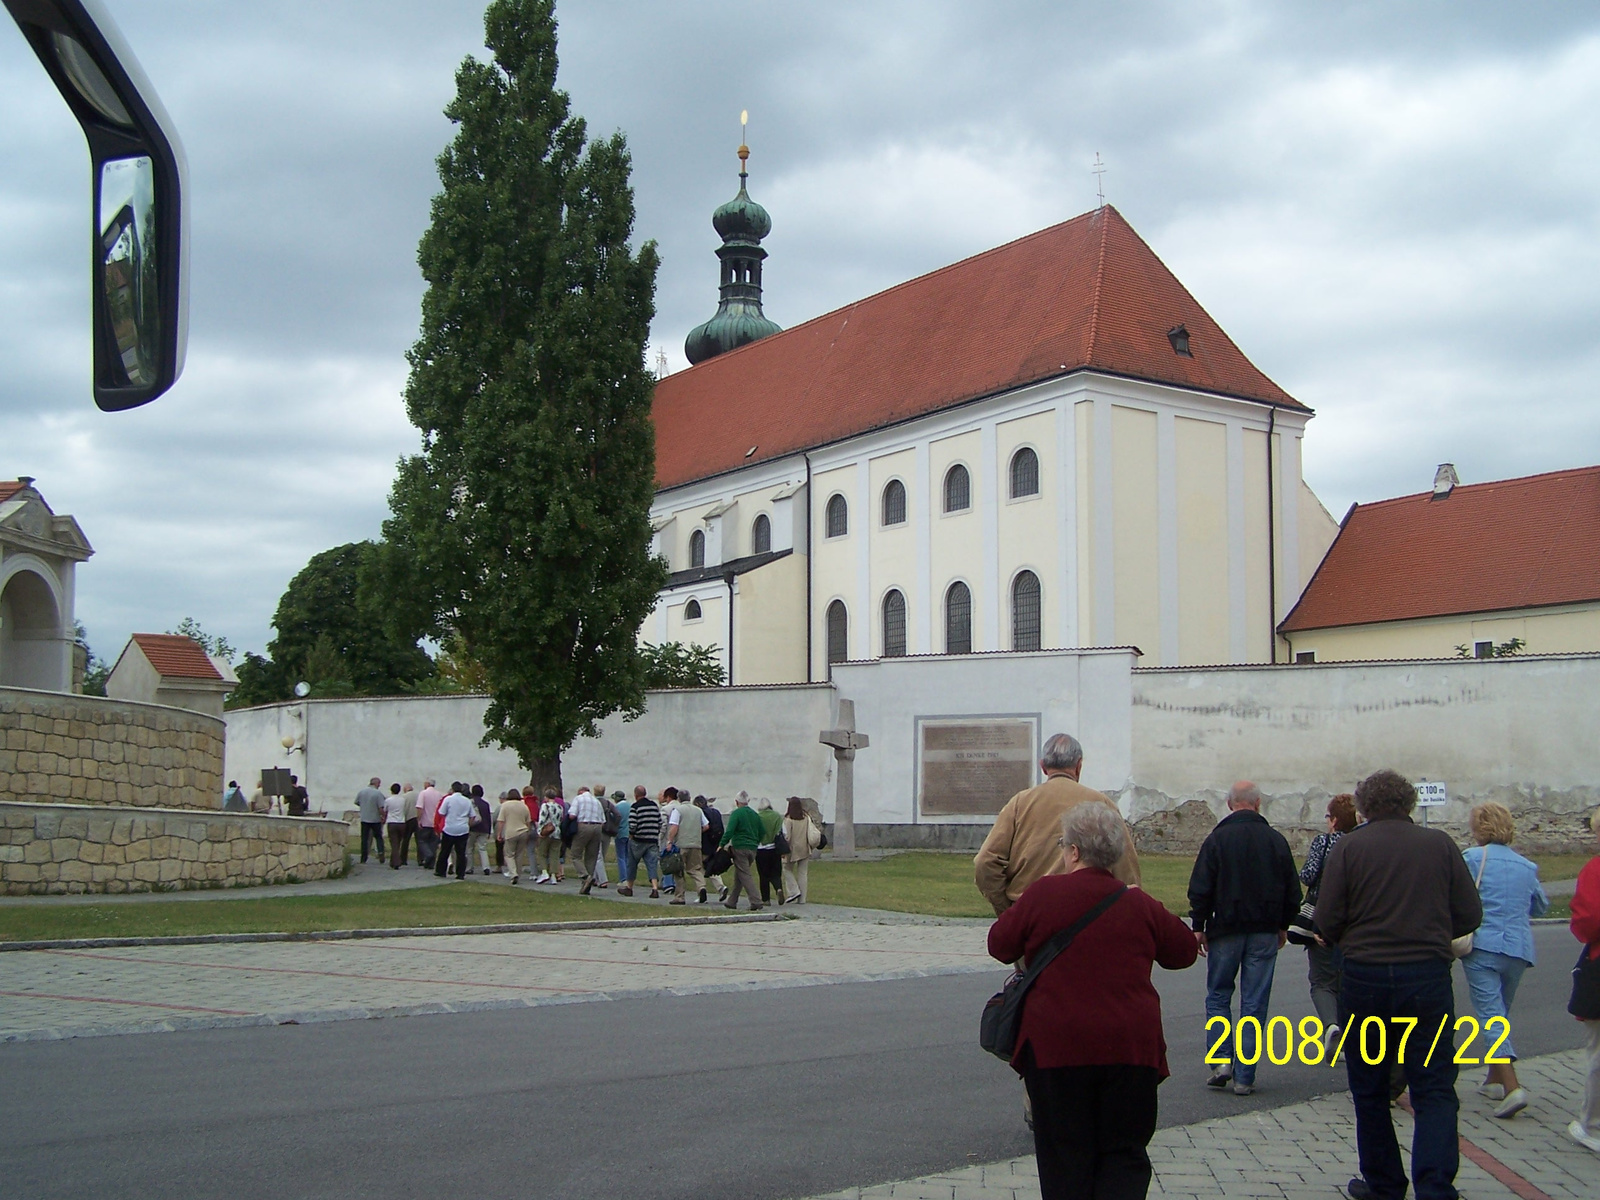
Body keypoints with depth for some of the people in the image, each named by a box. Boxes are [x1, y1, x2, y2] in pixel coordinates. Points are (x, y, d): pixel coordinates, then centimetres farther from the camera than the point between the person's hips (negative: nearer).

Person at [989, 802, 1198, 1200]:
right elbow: (1184, 952, 14)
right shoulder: (1140, 904, 0)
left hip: (1057, 1048, -1)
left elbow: (999, 944, 3)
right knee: (1125, 1154, 10)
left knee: (1064, 1157, 11)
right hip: (1131, 1048, 2)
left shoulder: (1043, 893, -7)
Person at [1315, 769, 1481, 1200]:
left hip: (1364, 978, 0)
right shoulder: (1440, 844, -1)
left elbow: (1327, 922, -7)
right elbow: (1469, 916, 2)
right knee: (1434, 1091, 5)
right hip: (1428, 978, 1)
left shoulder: (1348, 847, -4)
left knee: (1370, 1091, 14)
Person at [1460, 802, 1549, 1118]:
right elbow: (1540, 906, 25)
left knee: (1490, 1014, -8)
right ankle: (1495, 1080, 30)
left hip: (1483, 946, -6)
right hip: (1519, 947, 6)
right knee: (1502, 1012, 21)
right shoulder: (1526, 866, 12)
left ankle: (1512, 1087, -22)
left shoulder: (1473, 858, -6)